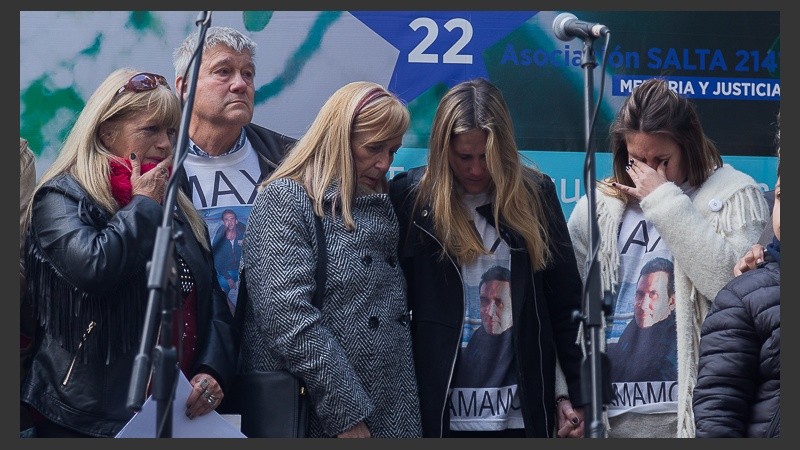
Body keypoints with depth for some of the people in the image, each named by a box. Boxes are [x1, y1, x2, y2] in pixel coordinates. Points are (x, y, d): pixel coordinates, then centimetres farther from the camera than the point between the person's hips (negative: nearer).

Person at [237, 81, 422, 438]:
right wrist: (346, 415, -19)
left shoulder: (378, 210, 17)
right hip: (318, 422, -7)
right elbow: (288, 318, -17)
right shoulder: (284, 200, -6)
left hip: (390, 421, 7)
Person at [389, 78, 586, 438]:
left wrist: (579, 394, 4)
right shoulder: (410, 197, -2)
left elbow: (566, 303, 6)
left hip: (524, 412, 1)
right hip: (440, 413, -1)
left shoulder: (535, 194, 3)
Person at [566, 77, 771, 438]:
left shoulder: (732, 194, 2)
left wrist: (666, 202, -9)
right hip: (612, 412, 4)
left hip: (692, 410, -3)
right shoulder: (599, 205, 12)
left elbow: (732, 284, -14)